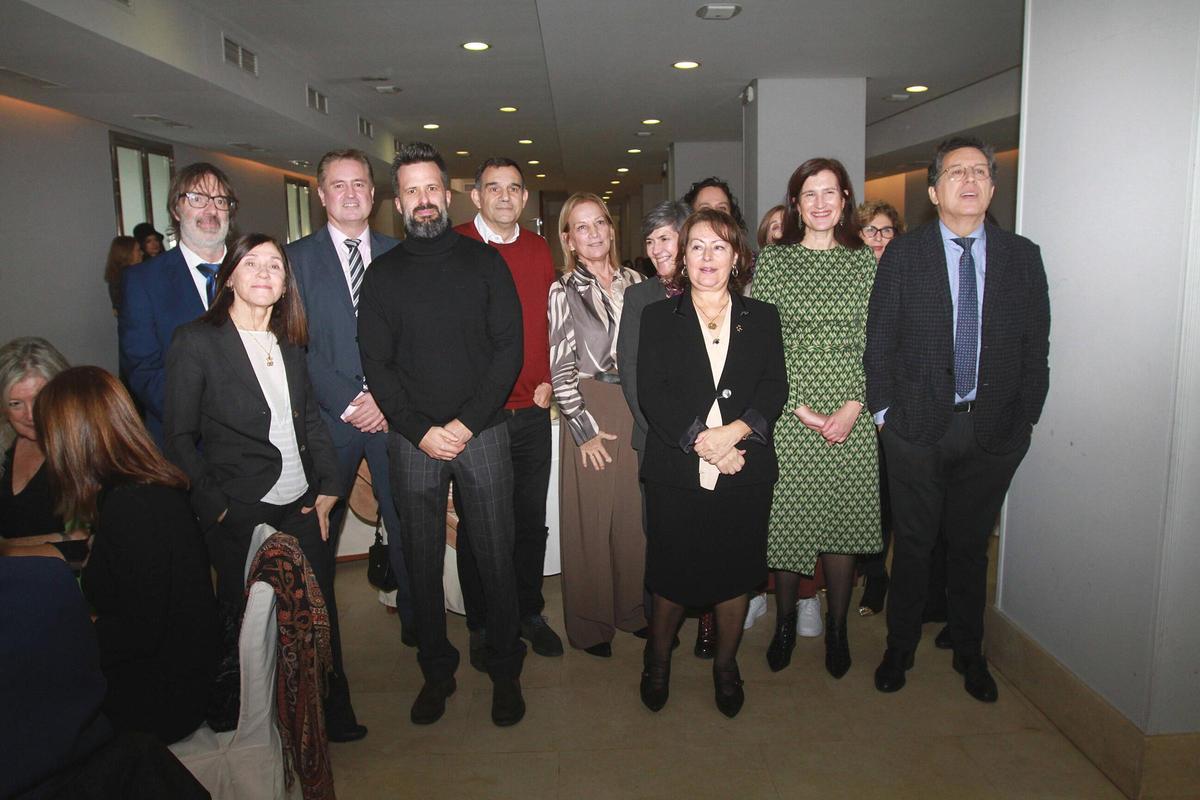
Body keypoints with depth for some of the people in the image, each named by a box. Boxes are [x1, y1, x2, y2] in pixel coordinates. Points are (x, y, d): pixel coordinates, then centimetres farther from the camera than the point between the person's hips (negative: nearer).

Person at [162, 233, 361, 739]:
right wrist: (216, 507, -11)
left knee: (319, 613, 9)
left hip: (301, 508, 5)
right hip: (240, 517, -4)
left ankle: (334, 713, 27)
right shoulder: (196, 341, -8)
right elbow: (179, 439, -7)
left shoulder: (288, 342, 9)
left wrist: (328, 485, 7)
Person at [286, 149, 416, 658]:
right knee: (320, 525, 9)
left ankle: (412, 613, 21)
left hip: (392, 412, 1)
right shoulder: (297, 257, 4)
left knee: (405, 521, 4)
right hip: (328, 415, -1)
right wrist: (348, 402, -11)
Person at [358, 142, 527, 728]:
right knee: (422, 561, 8)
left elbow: (508, 348, -1)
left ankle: (505, 671, 21)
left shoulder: (484, 262, 5)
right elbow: (375, 363, 3)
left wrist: (467, 421, -11)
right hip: (412, 439, 1)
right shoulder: (383, 274, 8)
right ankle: (436, 670, 25)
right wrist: (420, 430, -9)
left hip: (482, 433, -1)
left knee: (496, 557, 4)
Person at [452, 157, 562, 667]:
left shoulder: (538, 250, 10)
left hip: (532, 412, 4)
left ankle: (529, 612, 32)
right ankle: (482, 626, 25)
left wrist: (548, 380, 4)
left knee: (531, 522, 13)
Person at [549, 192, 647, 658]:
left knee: (635, 512, 9)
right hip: (590, 411, -4)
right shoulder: (564, 291, -2)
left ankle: (632, 607, 27)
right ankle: (589, 624, 16)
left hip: (638, 406, 4)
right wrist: (583, 427, -10)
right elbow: (560, 366, -5)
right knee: (590, 518, 1)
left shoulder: (635, 283, 10)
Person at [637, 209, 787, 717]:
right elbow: (651, 394, -4)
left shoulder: (762, 318, 11)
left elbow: (775, 388, 1)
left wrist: (736, 430, -17)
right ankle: (658, 659, 32)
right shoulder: (658, 318, 7)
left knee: (736, 575, 10)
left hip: (745, 473, 1)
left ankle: (725, 665, 33)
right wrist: (701, 442, -15)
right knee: (672, 578, 6)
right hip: (676, 472, -1)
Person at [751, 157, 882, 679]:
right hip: (788, 415, -1)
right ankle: (785, 623, 25)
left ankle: (836, 628, 26)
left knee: (843, 520, 7)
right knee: (786, 520, 4)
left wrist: (854, 407, -9)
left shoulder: (865, 262, 7)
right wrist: (801, 409, -10)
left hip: (851, 416, 1)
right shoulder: (771, 261, 2)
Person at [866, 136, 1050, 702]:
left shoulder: (1022, 256, 3)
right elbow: (879, 341, -2)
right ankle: (900, 647, 28)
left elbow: (1036, 346, 5)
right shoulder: (903, 255, -2)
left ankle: (968, 652, 34)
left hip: (993, 428, 2)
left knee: (971, 545, 15)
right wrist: (883, 411, -5)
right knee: (912, 544, 10)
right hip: (918, 427, -2)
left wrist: (1026, 418, 1)